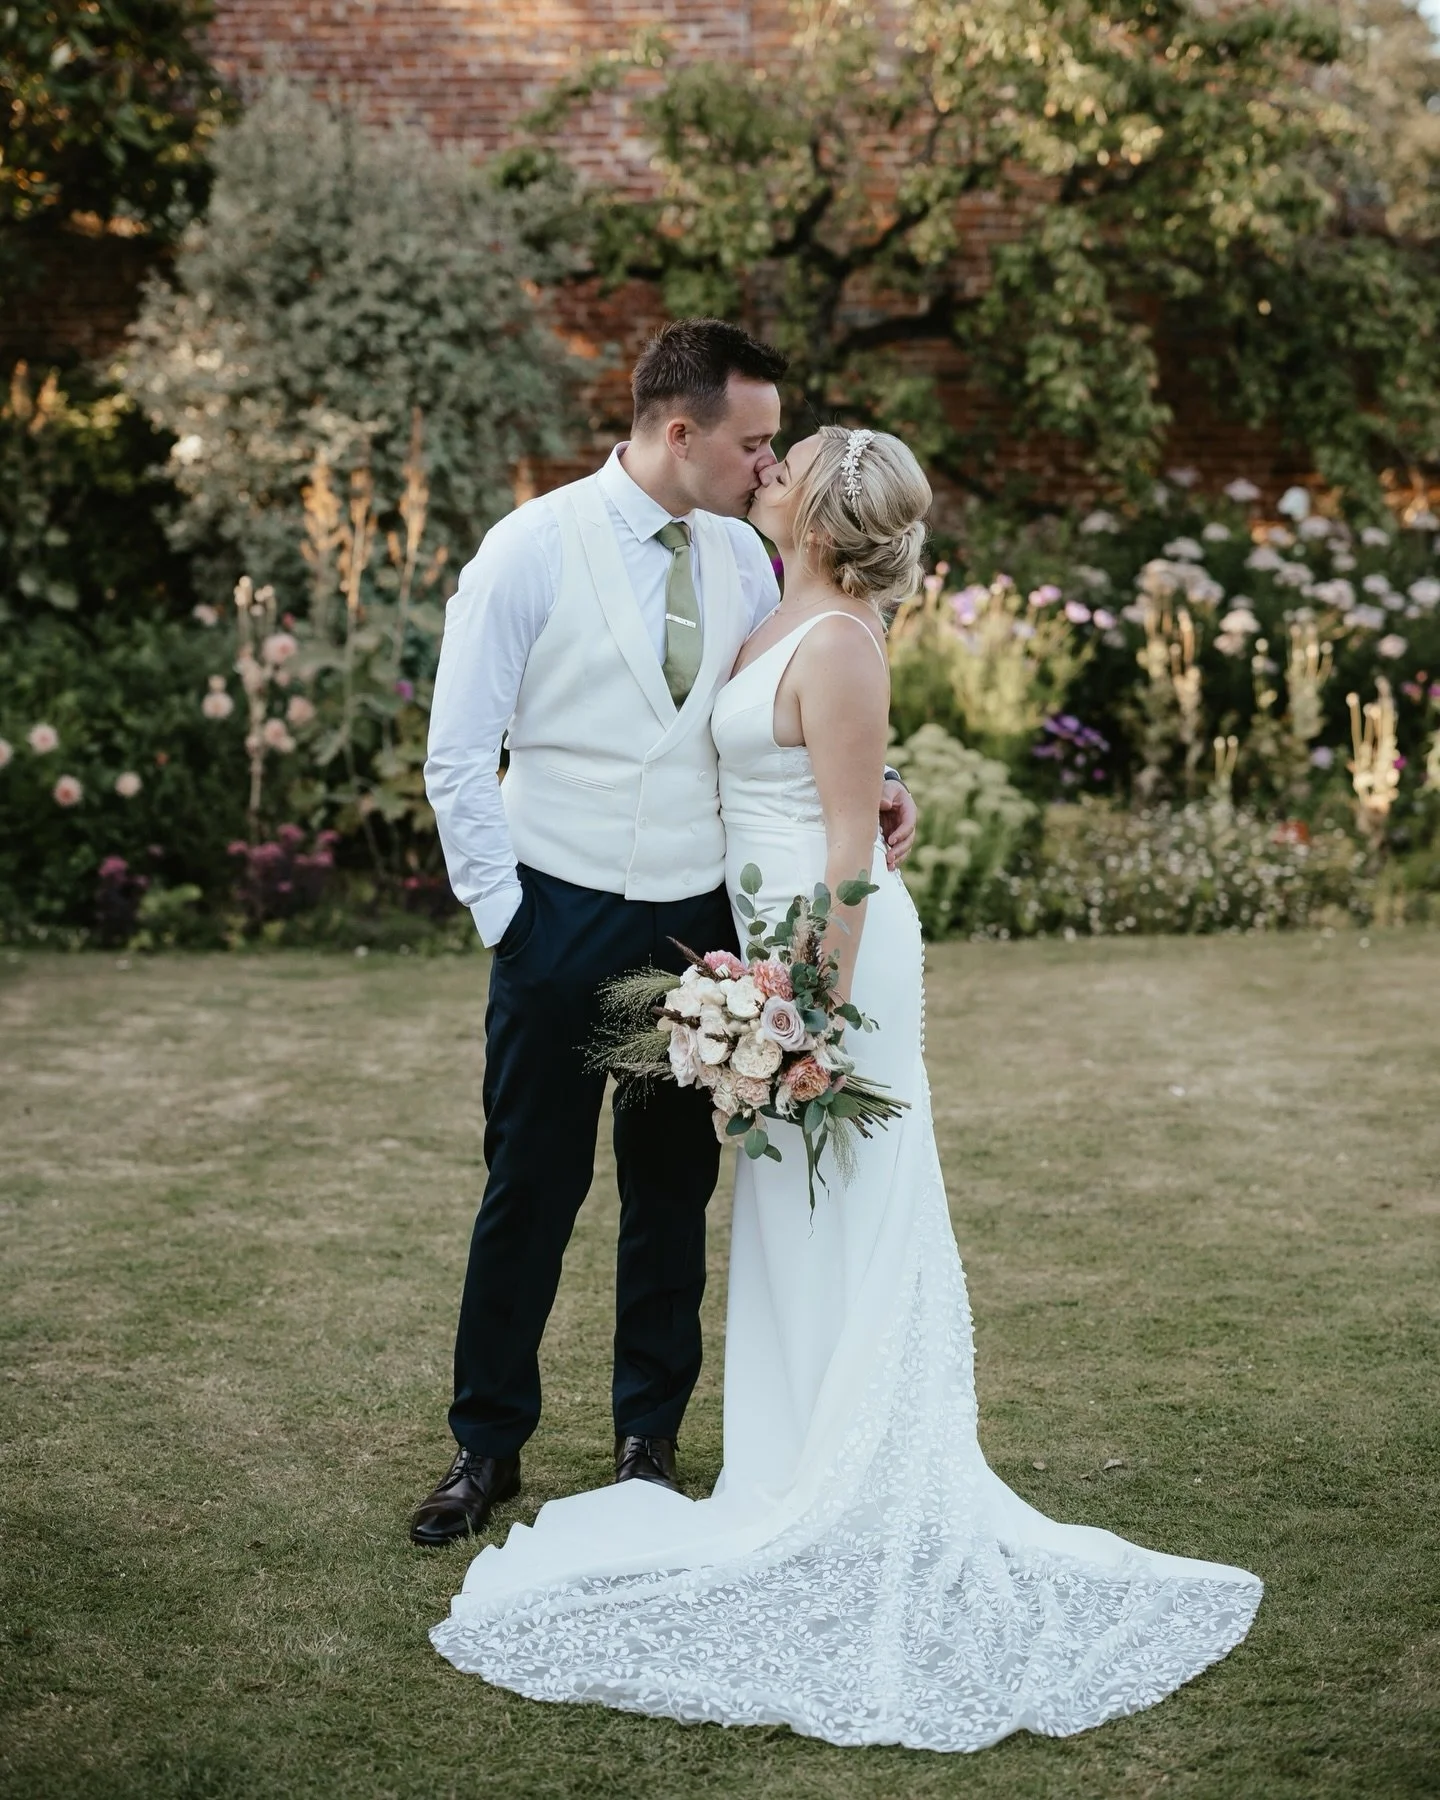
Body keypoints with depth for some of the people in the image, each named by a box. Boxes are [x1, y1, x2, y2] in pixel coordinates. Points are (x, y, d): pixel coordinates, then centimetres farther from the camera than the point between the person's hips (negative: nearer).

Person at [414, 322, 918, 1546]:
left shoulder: (740, 557, 3)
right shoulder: (534, 549, -10)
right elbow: (458, 756, -8)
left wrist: (870, 779, -6)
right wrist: (505, 914, -9)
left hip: (698, 921, 4)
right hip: (563, 923, -4)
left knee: (675, 1189, 12)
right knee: (531, 1189, 6)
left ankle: (651, 1435, 28)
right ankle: (489, 1444, 22)